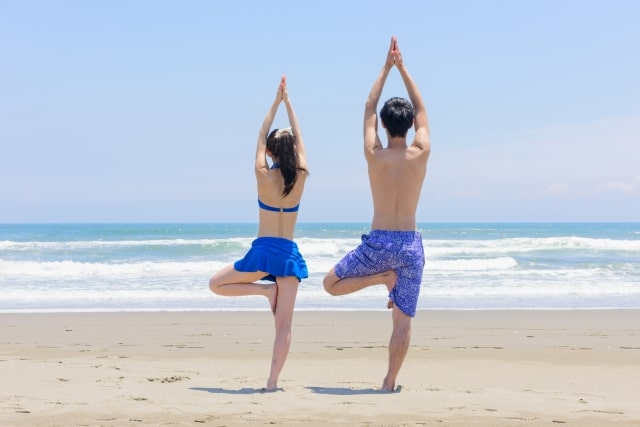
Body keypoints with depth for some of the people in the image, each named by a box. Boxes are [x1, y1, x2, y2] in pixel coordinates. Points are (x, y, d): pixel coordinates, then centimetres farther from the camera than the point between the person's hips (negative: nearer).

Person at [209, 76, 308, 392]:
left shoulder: (263, 175, -6)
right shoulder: (300, 177, -1)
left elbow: (261, 135, 6)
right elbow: (299, 138, 11)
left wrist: (277, 101, 14)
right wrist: (288, 102, 18)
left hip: (263, 251, -3)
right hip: (289, 253, 3)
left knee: (216, 284, 19)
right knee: (284, 324, 3)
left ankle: (266, 289, 3)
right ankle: (272, 382, -2)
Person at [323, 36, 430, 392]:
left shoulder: (374, 156, -6)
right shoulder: (421, 155, -5)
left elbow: (369, 109, 8)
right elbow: (422, 110, 10)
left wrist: (386, 68, 15)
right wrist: (403, 69, 16)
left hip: (378, 243, -1)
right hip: (410, 244, 1)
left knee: (331, 284, 18)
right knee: (403, 320, 8)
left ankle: (383, 278, -3)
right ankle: (390, 382, 4)